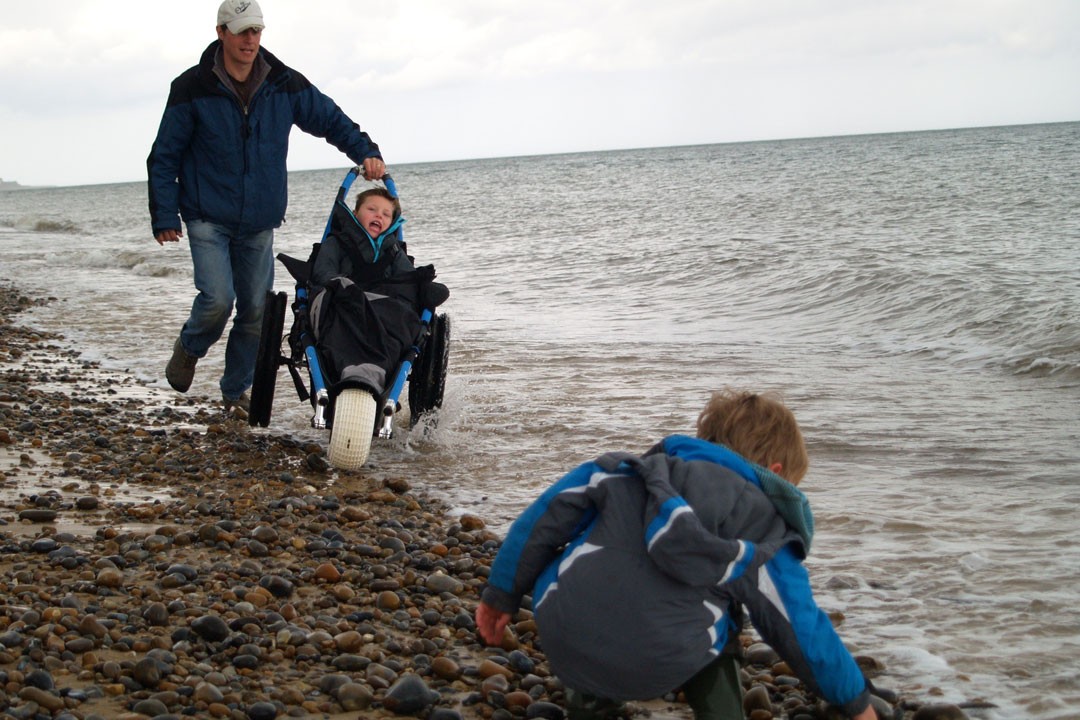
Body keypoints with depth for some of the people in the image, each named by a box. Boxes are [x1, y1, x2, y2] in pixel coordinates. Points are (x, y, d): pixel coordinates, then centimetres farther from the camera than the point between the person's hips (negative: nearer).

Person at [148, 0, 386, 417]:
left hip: (260, 223, 3)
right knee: (218, 298, -18)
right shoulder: (192, 89, -6)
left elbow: (330, 119, 12)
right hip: (208, 218, -3)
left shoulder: (285, 85, 0)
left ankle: (236, 391, 23)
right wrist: (164, 216, -4)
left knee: (256, 311, 5)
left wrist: (366, 152, -4)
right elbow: (164, 157, 0)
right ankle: (188, 349, 15)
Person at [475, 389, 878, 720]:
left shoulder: (638, 468, 22)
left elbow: (548, 514, 16)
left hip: (563, 646, 2)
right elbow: (801, 628, 16)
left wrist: (502, 593, 21)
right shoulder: (763, 527, 13)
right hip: (657, 670, -2)